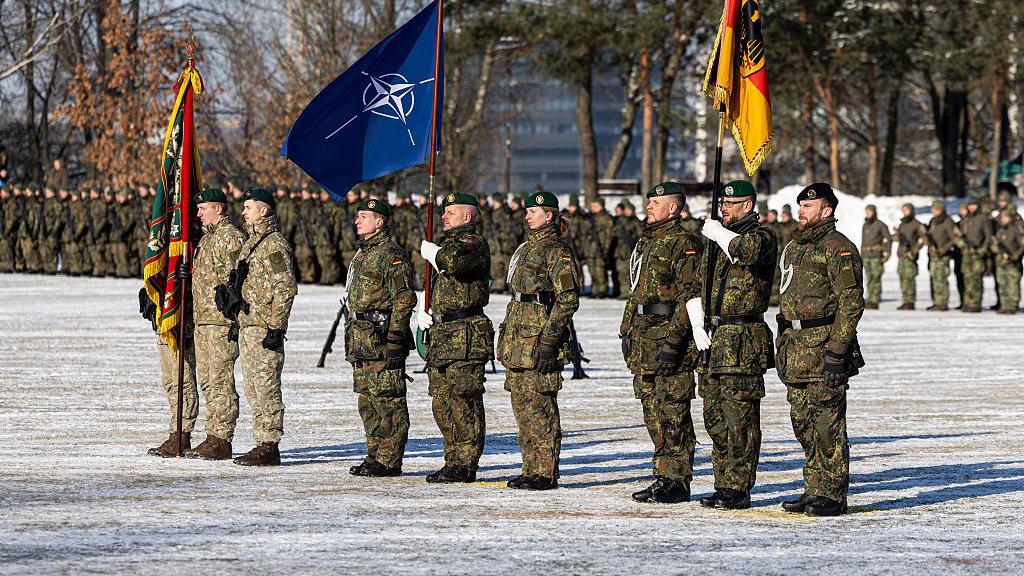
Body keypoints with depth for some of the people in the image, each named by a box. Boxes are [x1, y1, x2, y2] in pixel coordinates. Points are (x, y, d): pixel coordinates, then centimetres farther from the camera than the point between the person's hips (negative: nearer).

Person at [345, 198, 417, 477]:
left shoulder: (392, 255, -11)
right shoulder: (362, 254, 20)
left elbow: (404, 299, -16)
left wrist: (394, 337, -19)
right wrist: (352, 337, 24)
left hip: (382, 339, -10)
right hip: (361, 340, 10)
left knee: (387, 401, -7)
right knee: (368, 401, 13)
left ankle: (390, 462, -6)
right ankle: (375, 457, 19)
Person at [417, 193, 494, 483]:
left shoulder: (475, 243, -7)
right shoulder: (449, 243, 23)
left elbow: (453, 263, -29)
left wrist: (433, 252, -9)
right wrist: (424, 312, 11)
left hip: (466, 338, -10)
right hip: (442, 335, 10)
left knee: (463, 402, -9)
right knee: (442, 403, 10)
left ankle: (465, 465, -7)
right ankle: (454, 461, 16)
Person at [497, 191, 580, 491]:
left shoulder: (557, 250, -9)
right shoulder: (527, 247, 19)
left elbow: (568, 299, -14)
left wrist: (548, 339, -19)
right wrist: (507, 334, 22)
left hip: (540, 334, -9)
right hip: (518, 334, 9)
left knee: (539, 403, -9)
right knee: (521, 401, 9)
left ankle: (546, 473, -6)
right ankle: (532, 469, 14)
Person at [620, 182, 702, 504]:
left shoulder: (684, 244, -9)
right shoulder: (646, 242, 20)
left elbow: (691, 295, -15)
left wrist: (673, 337, -21)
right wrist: (627, 330, 21)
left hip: (671, 338, -9)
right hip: (644, 342, 9)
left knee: (672, 414, -7)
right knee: (654, 414, 10)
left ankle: (677, 481, -5)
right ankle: (664, 477, 15)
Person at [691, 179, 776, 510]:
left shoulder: (761, 236, -4)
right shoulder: (717, 240, 19)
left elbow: (747, 251, -30)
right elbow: (697, 284, 18)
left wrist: (718, 233, -12)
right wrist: (698, 325, 5)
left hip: (743, 340, -8)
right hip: (714, 338, 8)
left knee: (739, 419, -7)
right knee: (715, 417, 10)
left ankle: (738, 489, -5)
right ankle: (724, 485, 17)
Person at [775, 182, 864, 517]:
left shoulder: (839, 249, -9)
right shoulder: (794, 248, 19)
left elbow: (851, 302, -15)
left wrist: (838, 349, -20)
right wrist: (784, 344, 21)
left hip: (824, 343, -9)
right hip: (795, 346, 9)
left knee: (827, 423, -7)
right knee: (803, 422, 10)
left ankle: (833, 495, -4)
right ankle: (815, 489, 17)